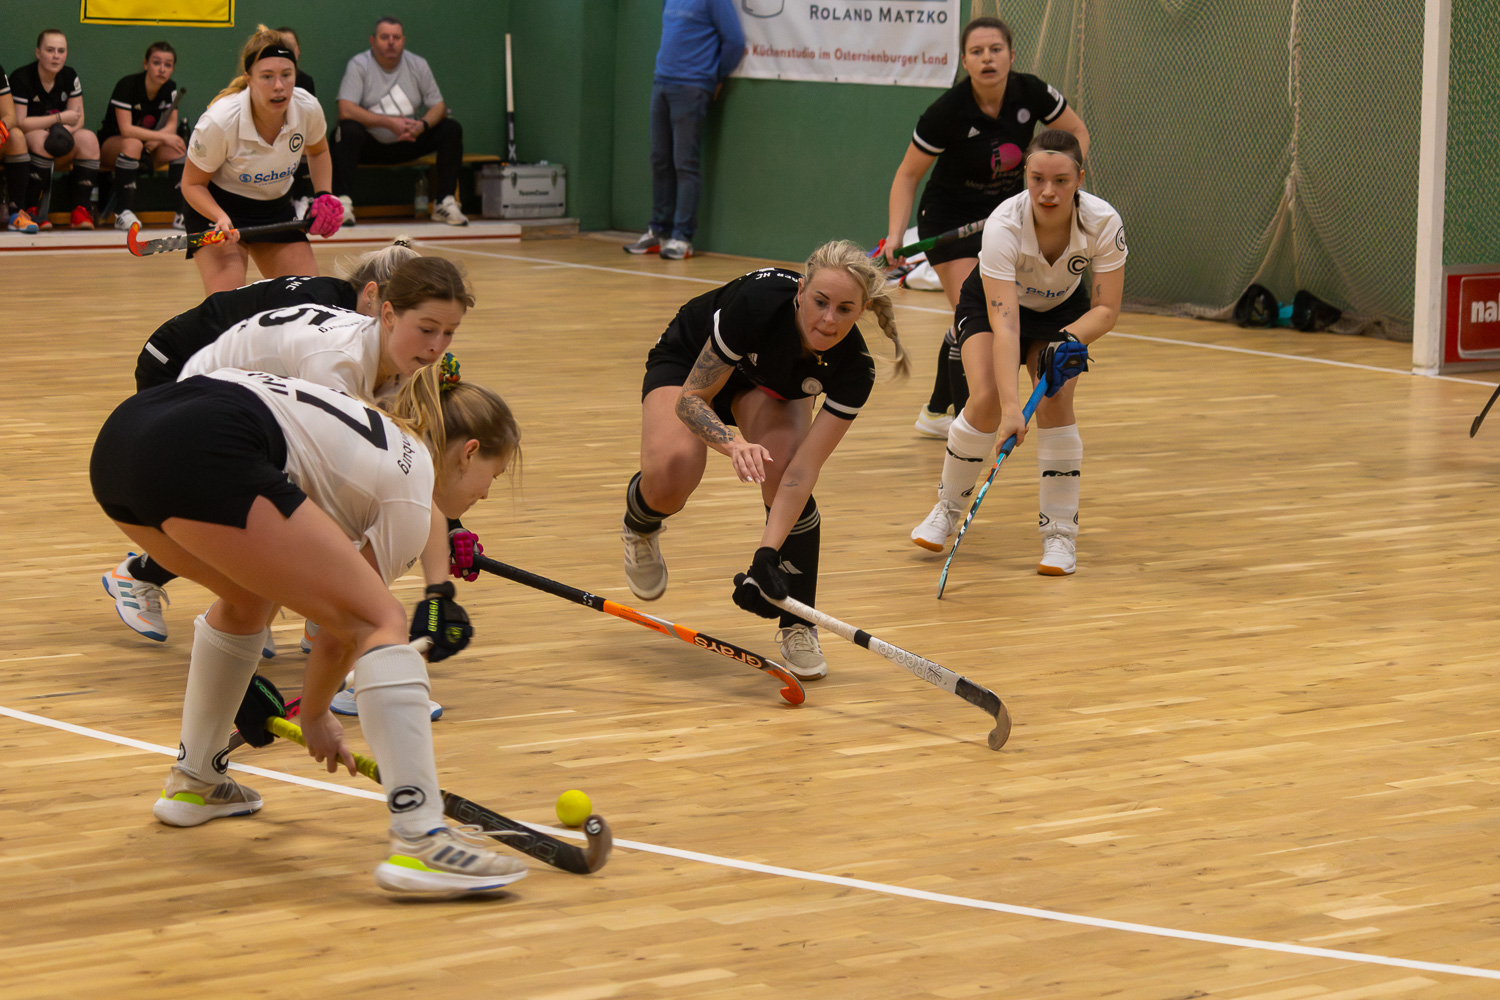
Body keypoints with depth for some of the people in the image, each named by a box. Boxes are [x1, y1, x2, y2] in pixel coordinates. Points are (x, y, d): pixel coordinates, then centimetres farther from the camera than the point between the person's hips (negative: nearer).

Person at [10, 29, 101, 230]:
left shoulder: (70, 76, 3)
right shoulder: (21, 78, -14)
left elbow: (78, 119, -1)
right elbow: (19, 122, -21)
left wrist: (66, 130, -25)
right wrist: (60, 118, -19)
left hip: (59, 154, 5)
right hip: (24, 147, -5)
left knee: (88, 139, -20)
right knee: (41, 138, -36)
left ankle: (81, 210, -23)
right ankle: (31, 211, -32)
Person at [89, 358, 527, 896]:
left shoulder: (375, 435, 34)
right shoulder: (414, 486, 11)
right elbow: (346, 631, 15)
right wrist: (315, 716, 33)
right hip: (203, 459, -10)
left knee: (249, 598, 36)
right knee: (384, 621, -4)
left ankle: (193, 782, 46)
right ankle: (420, 842, -15)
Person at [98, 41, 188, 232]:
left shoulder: (170, 89, -2)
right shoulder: (127, 85, -21)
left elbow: (171, 126, -6)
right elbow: (126, 129, -30)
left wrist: (154, 140, -28)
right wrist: (163, 137, -32)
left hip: (147, 149, 5)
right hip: (110, 147, -5)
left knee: (178, 146, -22)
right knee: (133, 144, -39)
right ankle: (122, 213, -39)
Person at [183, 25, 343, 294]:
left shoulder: (308, 108, -18)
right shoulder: (219, 122, -30)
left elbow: (318, 151, 8)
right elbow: (192, 184, -15)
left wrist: (324, 196, -7)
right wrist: (221, 219, -32)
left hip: (276, 208, 5)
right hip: (215, 206, -4)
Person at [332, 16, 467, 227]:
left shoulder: (418, 65, 3)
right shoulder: (359, 65, -9)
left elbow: (438, 107, 2)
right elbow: (345, 110, -21)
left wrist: (422, 125, -23)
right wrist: (389, 122, -26)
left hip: (407, 145, 4)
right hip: (370, 145, -4)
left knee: (452, 129, -15)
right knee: (349, 130, -36)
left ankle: (445, 202, -17)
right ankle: (342, 201, -34)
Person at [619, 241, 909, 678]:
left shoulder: (853, 368, -32)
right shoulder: (758, 301, -40)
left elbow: (804, 467, -33)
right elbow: (690, 399, -32)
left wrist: (767, 556, -44)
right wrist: (734, 444, -52)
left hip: (768, 385, 2)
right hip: (688, 364, -2)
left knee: (782, 469, -28)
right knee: (670, 481, -28)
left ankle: (798, 627, -11)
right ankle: (640, 526, 12)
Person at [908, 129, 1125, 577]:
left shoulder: (1103, 223, -31)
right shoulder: (1003, 225, -38)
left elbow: (1107, 308, -21)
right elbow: (1004, 324, -43)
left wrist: (1069, 341, -41)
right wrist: (1010, 406, -50)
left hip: (1063, 311, 2)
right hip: (989, 302, -2)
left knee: (1055, 402, -20)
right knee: (986, 400, -21)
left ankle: (1060, 533, -8)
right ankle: (947, 509, 4)